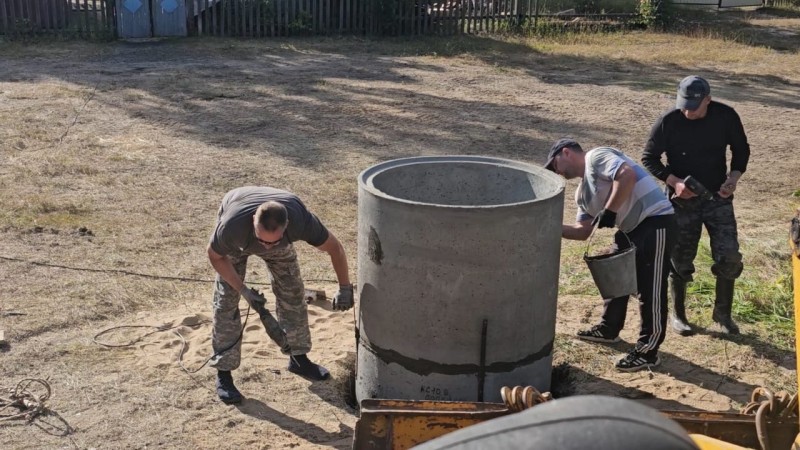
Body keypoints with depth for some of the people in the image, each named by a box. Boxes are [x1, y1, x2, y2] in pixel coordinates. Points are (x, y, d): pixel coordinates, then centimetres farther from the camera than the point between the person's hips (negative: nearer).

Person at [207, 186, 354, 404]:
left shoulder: (300, 220, -42)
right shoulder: (232, 226, -45)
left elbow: (334, 248, -24)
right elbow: (215, 255, -22)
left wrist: (345, 288, -19)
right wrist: (243, 289, -25)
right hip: (237, 241, -2)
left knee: (292, 293, 1)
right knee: (226, 302, -9)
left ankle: (298, 358, 19)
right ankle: (223, 374, 0)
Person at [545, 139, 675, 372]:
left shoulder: (596, 157, -10)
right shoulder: (582, 192, 17)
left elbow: (627, 175, -26)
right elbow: (582, 230, 15)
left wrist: (609, 212, -22)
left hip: (655, 221, -11)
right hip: (631, 228, 11)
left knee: (650, 289, -6)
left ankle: (647, 351, 0)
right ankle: (608, 329, 38)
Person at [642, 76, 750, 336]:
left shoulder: (726, 117, -10)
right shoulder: (669, 122, -16)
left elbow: (741, 150, 5)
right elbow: (649, 157, -6)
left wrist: (734, 176, -13)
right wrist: (674, 182, -19)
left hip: (718, 197, 2)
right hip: (682, 200, -1)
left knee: (729, 257, -5)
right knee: (681, 260, 5)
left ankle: (722, 313, 16)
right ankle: (678, 314, 25)